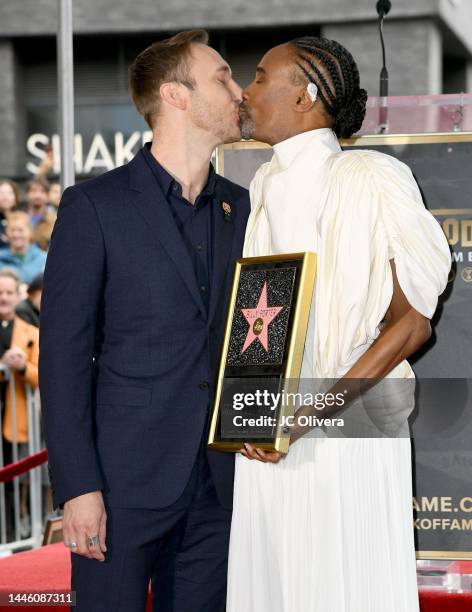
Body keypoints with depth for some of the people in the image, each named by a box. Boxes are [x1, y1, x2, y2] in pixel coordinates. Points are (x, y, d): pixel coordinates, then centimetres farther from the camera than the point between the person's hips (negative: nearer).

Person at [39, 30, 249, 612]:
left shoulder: (240, 208, 12)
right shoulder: (96, 204, -3)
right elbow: (64, 354, -6)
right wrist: (77, 487, -12)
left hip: (218, 484, 5)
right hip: (125, 480, -4)